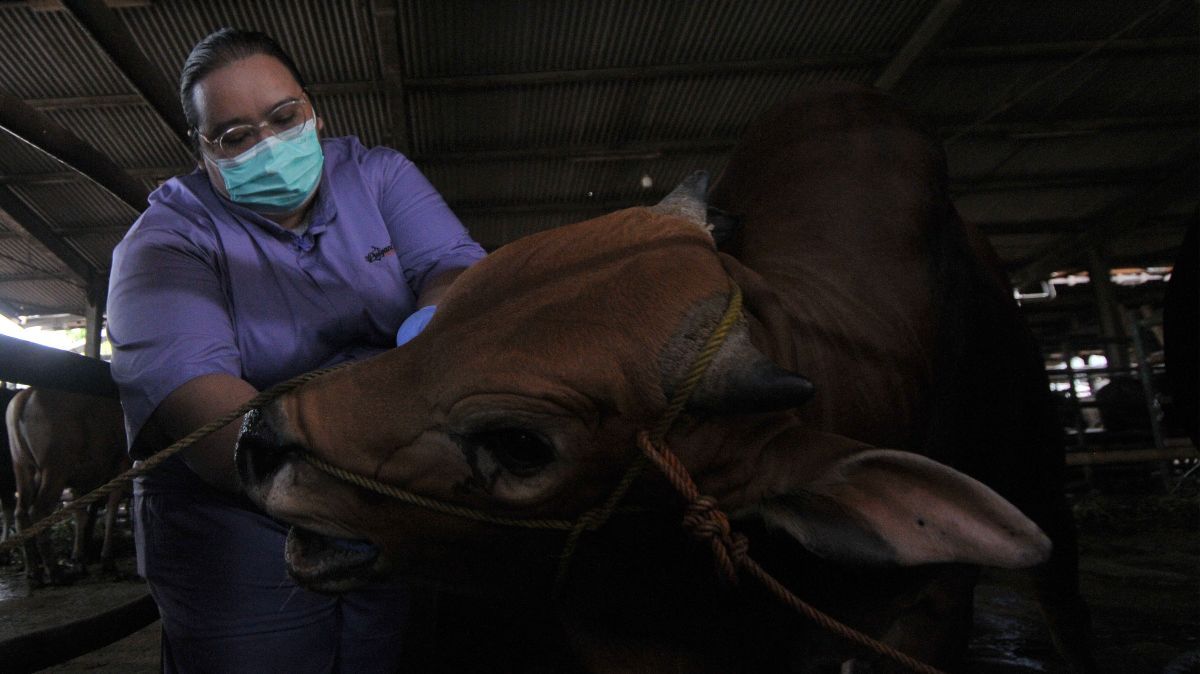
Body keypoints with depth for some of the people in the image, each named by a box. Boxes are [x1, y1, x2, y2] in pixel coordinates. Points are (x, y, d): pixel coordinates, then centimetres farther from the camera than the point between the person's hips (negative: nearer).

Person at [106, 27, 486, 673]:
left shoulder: (378, 175, 4)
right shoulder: (166, 237, -8)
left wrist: (438, 324, -34)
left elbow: (452, 265, -8)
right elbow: (180, 384, -25)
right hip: (239, 536, -2)